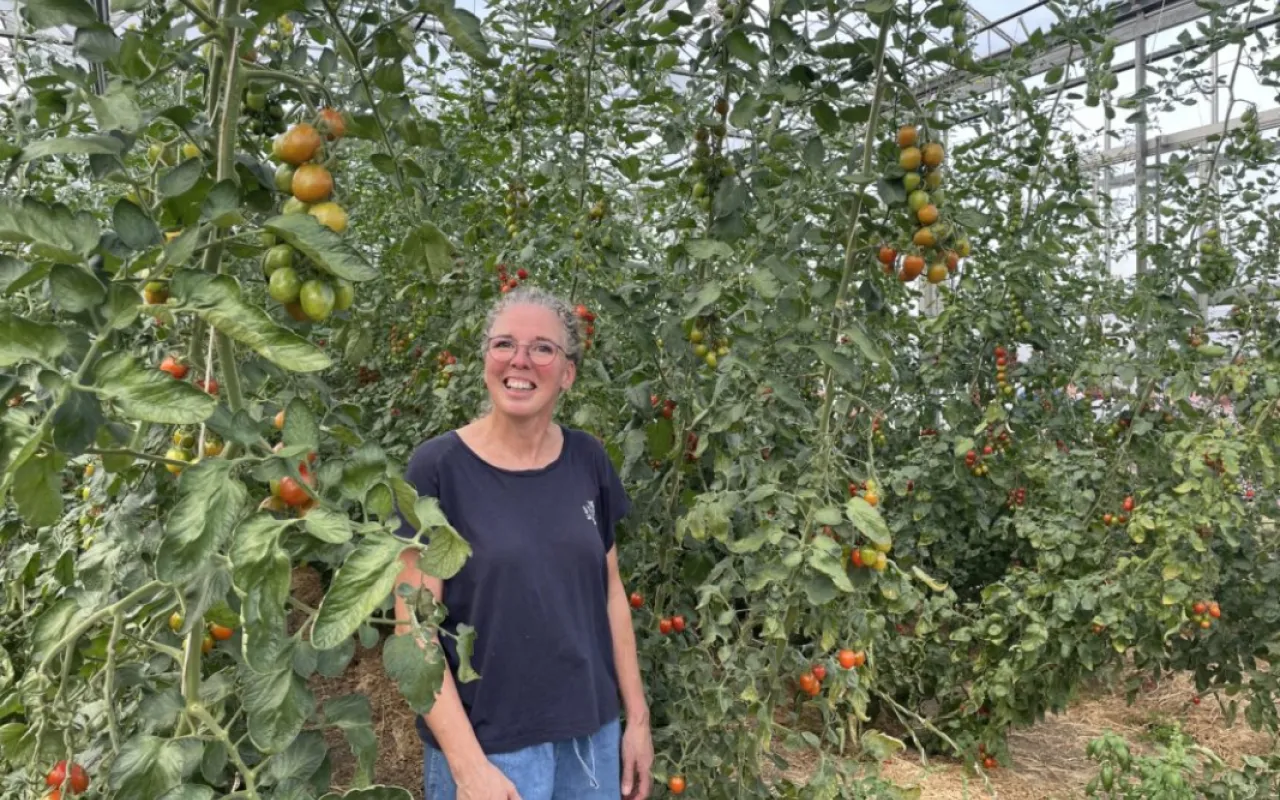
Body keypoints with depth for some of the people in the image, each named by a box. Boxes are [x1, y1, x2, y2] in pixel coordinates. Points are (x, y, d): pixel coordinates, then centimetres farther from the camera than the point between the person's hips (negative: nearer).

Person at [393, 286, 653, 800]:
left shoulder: (588, 460, -1)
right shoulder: (437, 468, -13)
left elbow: (609, 591, 6)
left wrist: (637, 717, 6)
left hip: (592, 732, 4)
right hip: (486, 742, -4)